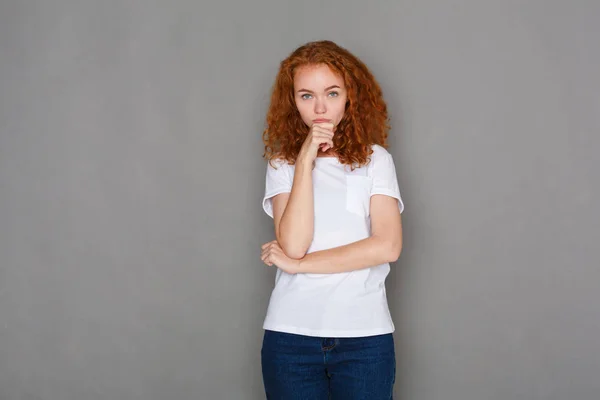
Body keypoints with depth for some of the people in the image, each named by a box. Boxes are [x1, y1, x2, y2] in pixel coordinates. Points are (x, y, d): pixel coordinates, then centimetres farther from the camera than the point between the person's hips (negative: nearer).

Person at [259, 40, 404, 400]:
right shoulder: (282, 163, 3)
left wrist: (298, 264, -9)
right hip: (290, 333, 0)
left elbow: (388, 246, -9)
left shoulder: (375, 158, 2)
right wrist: (306, 160, -12)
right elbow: (293, 245, -10)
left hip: (365, 333, 0)